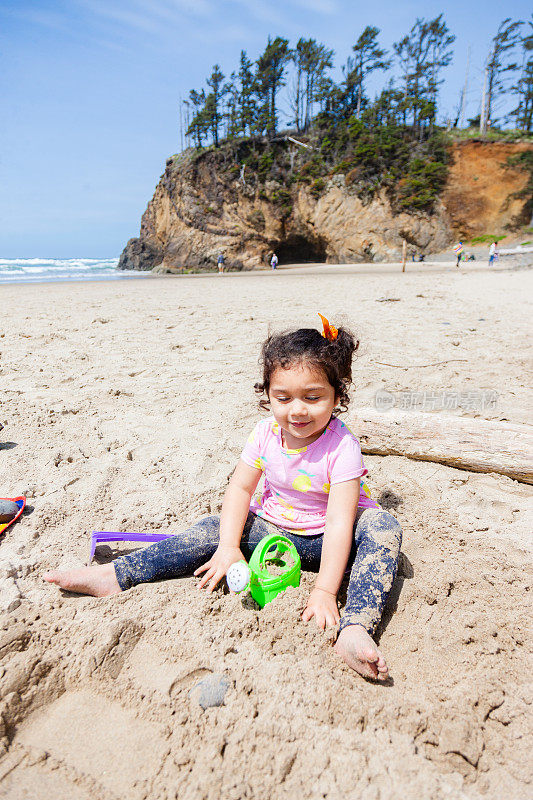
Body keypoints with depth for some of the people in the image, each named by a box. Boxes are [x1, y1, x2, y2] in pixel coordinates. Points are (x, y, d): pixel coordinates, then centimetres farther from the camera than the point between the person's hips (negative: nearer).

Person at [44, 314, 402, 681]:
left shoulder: (342, 446, -25)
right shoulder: (266, 434, -12)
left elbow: (340, 520, -29)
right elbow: (240, 488, -8)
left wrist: (325, 590, -34)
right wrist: (229, 546, -20)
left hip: (323, 538, -3)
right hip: (273, 529, 3)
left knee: (383, 527, -30)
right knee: (211, 532, -14)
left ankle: (355, 629, -47)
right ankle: (116, 575, -9)